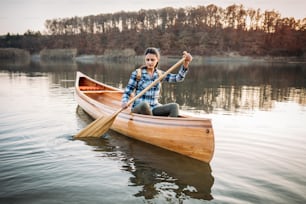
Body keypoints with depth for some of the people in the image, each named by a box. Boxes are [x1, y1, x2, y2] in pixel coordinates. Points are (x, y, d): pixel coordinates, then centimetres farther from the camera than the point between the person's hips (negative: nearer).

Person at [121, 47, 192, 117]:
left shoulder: (160, 74, 8)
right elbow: (127, 92, -1)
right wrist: (124, 102, -22)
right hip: (138, 108, -3)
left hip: (154, 108, 3)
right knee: (144, 104, -39)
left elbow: (178, 78, -4)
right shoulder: (137, 73, -2)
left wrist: (185, 63, -20)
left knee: (174, 106, -22)